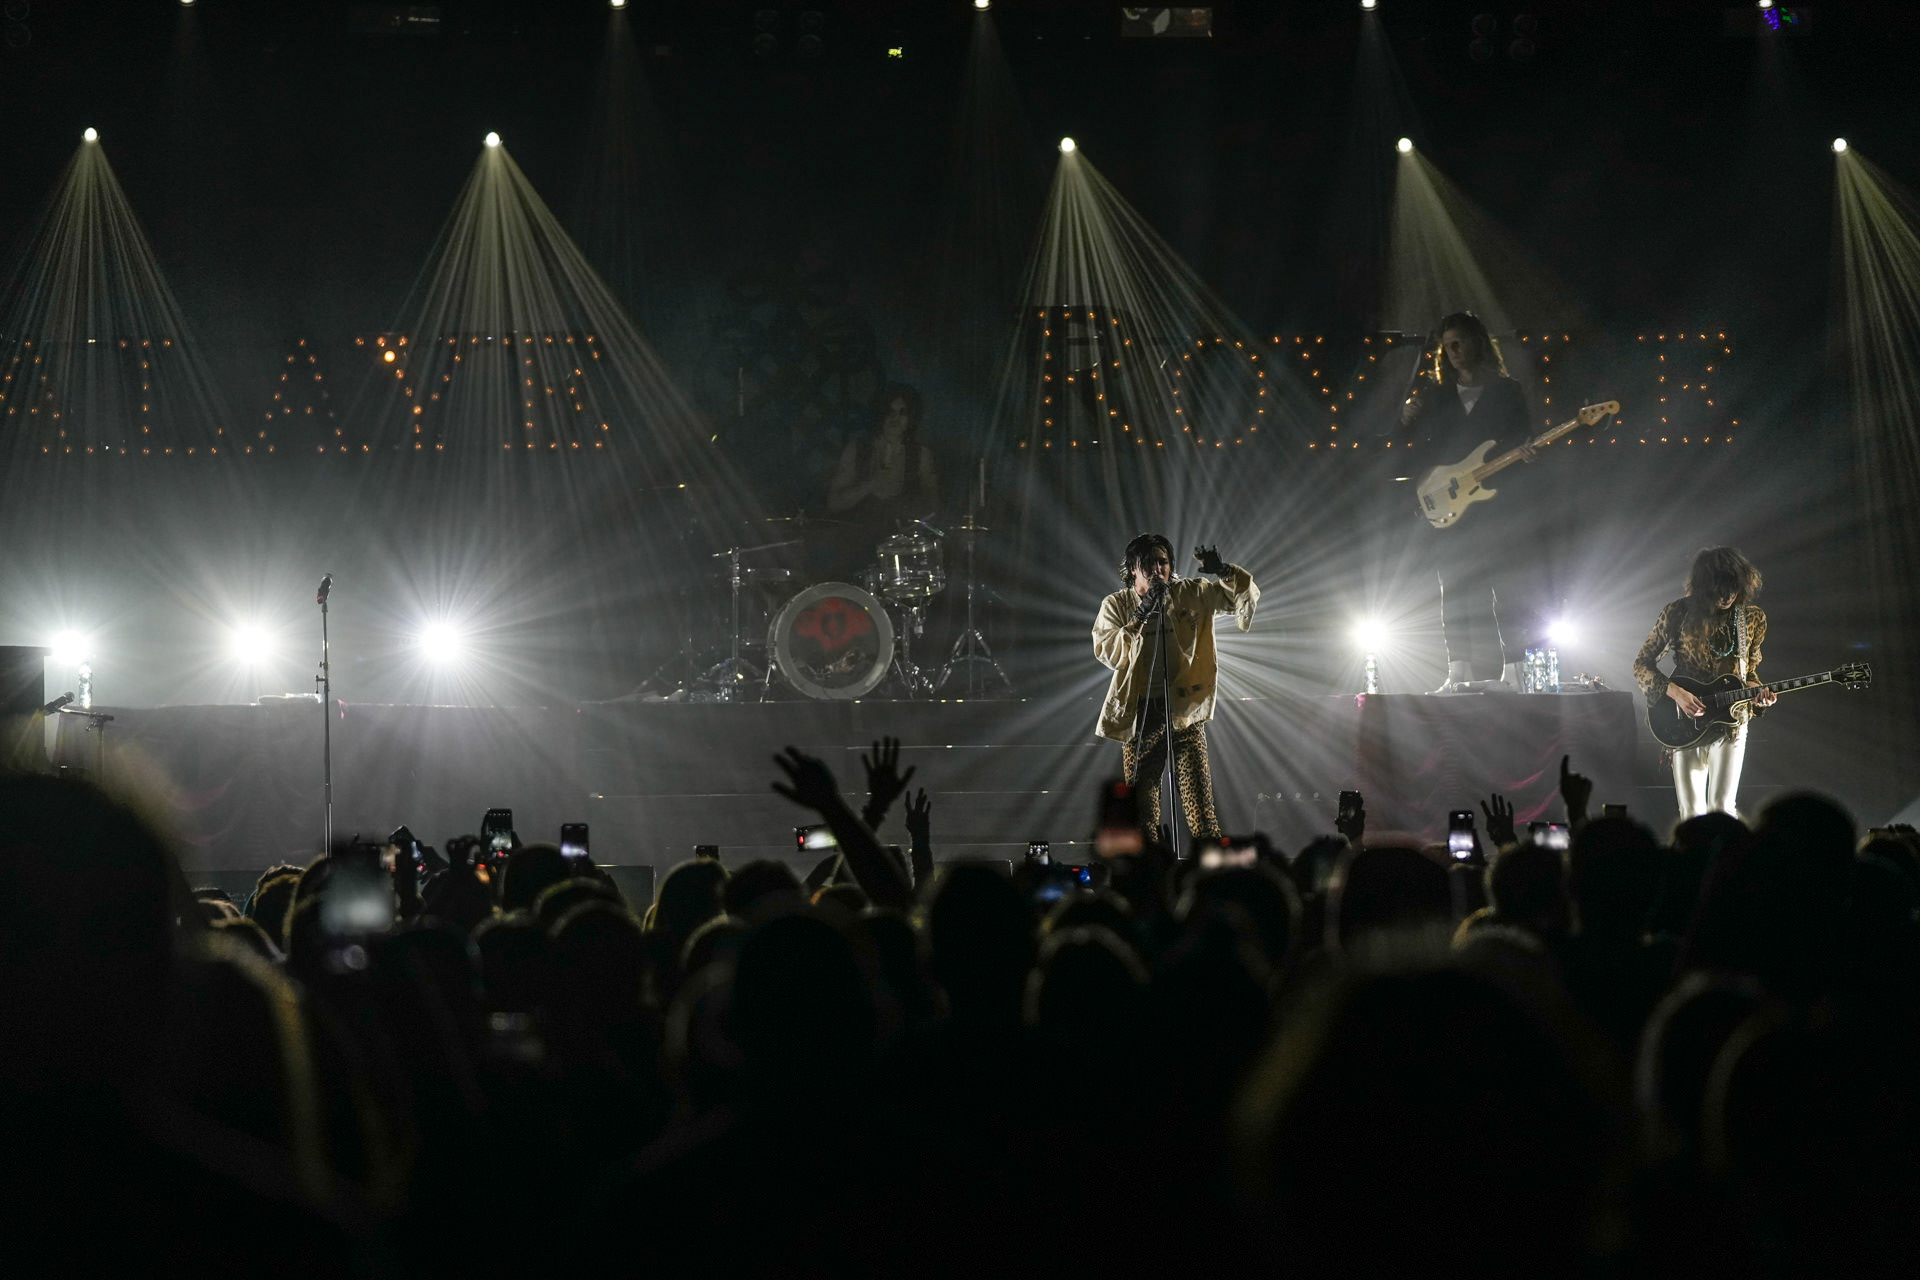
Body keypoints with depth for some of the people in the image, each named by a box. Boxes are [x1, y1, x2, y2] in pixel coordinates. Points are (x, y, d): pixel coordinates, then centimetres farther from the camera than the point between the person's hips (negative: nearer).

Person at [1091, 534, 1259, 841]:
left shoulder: (1191, 594, 9)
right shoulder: (1116, 605, 8)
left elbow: (1246, 594, 7)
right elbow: (1107, 652, -6)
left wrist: (1224, 572, -13)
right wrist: (1139, 617, -16)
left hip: (1185, 711, 0)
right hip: (1140, 714, 0)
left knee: (1200, 804, -8)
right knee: (1142, 808, -1)